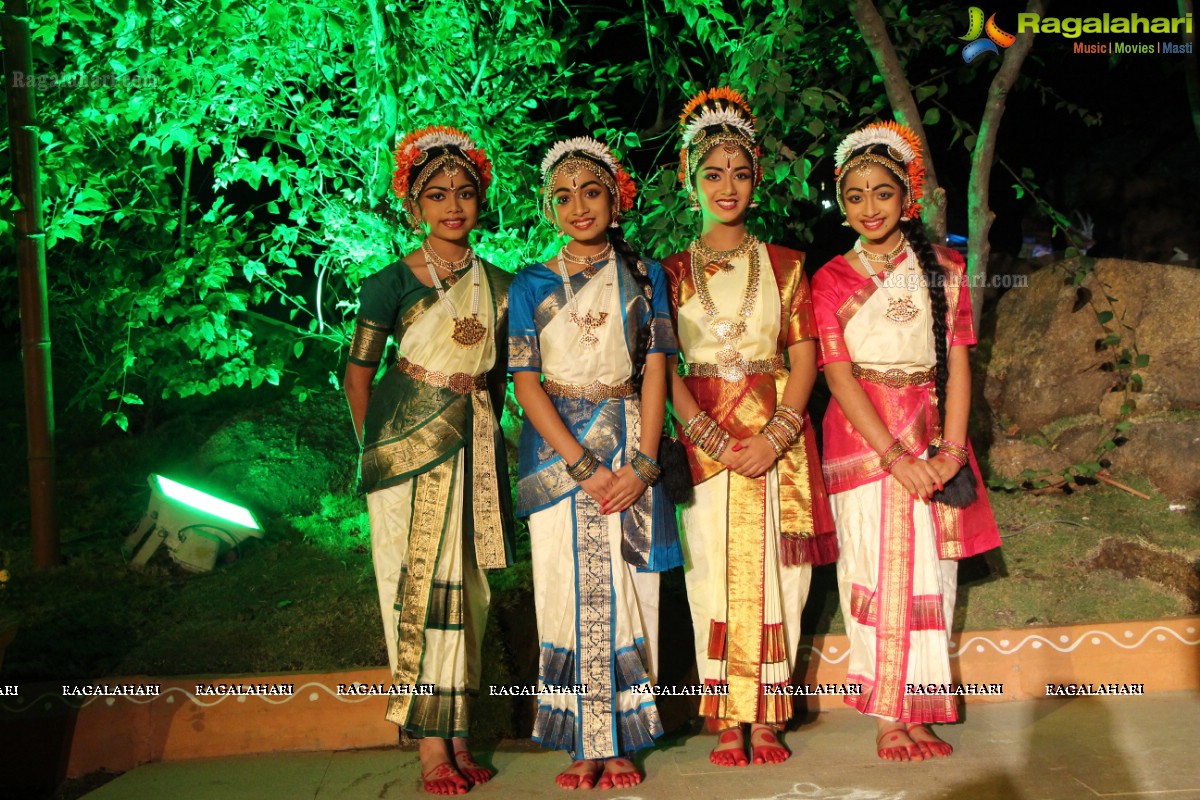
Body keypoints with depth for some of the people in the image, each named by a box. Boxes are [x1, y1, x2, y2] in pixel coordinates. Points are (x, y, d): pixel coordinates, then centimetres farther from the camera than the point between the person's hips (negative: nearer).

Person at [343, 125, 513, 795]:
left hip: (475, 443, 4)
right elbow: (359, 371, 1)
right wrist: (375, 446, 2)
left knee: (468, 588, 6)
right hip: (409, 442, -4)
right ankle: (431, 745, 3)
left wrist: (482, 430, 12)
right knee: (420, 583, -3)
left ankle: (459, 735, 15)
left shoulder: (499, 285, 7)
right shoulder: (392, 283, -5)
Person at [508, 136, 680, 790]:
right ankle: (583, 744, 9)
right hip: (558, 448, 0)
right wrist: (585, 466, -13)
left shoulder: (645, 276, 8)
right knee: (570, 587, -1)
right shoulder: (533, 284, 5)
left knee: (627, 588, 0)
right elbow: (525, 381, -2)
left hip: (630, 446, 1)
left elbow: (655, 370, 2)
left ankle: (622, 741, 11)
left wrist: (642, 464, -10)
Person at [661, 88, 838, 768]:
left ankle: (767, 719, 9)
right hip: (705, 438, 0)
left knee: (773, 573, 0)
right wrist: (714, 437, -14)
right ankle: (728, 722, 8)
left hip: (778, 436, 1)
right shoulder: (673, 272, 7)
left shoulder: (784, 264, 9)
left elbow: (805, 356, 2)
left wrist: (775, 435, -13)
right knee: (715, 572, -1)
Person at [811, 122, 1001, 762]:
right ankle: (888, 719, 6)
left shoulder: (943, 268, 8)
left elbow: (958, 362, 4)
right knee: (878, 571, -2)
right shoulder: (831, 280, 2)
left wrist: (952, 448, -9)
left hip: (931, 435, 2)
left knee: (930, 571, 3)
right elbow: (837, 373, -6)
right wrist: (893, 454, -16)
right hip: (863, 438, -2)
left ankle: (919, 712, 12)